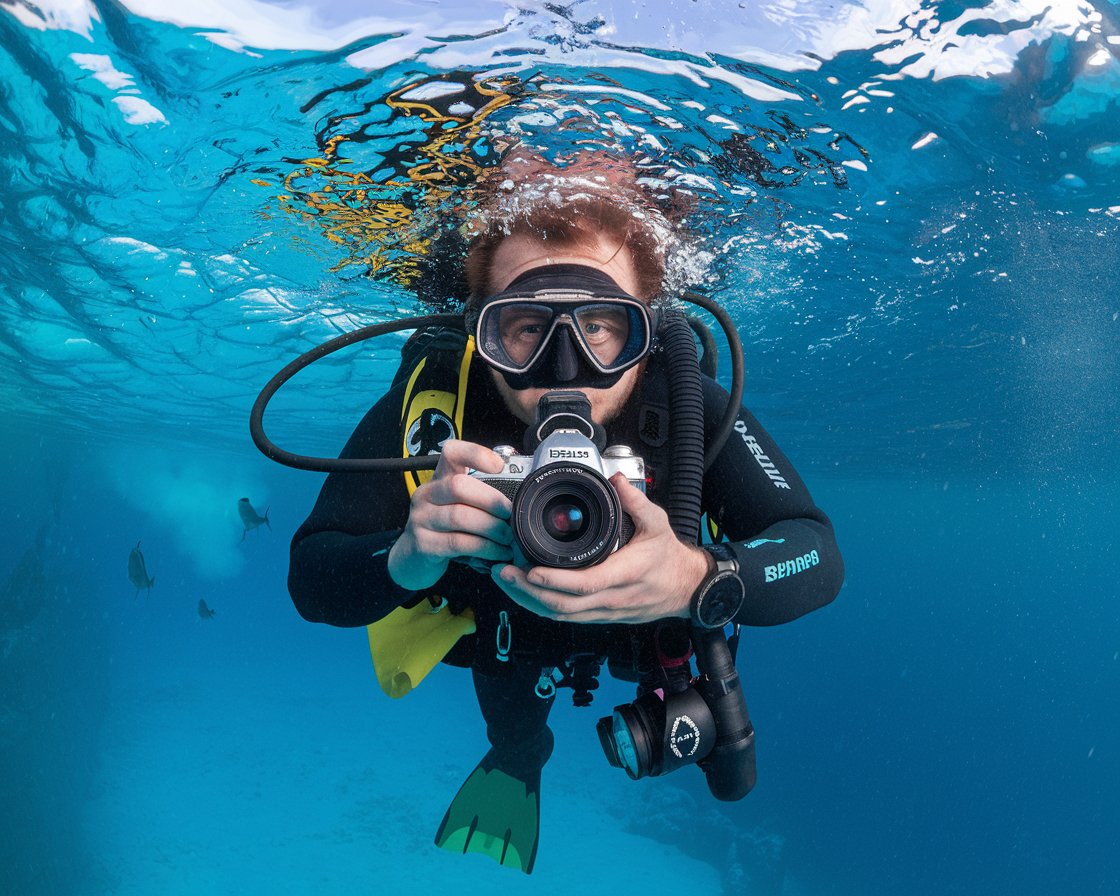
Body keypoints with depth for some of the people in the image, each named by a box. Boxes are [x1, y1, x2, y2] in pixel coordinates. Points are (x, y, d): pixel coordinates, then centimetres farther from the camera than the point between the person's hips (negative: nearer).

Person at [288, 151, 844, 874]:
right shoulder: (427, 401, -35)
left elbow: (819, 556, -36)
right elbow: (311, 581, -31)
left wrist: (700, 580, -59)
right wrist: (405, 559, -56)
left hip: (651, 627, 1)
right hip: (500, 633, 0)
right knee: (512, 729, 23)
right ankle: (518, 761, 59)